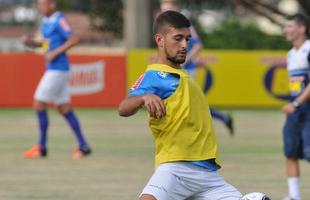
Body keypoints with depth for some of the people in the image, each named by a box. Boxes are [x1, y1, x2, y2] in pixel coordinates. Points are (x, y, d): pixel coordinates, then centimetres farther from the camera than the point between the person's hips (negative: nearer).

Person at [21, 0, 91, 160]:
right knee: (64, 109, 10)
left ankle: (42, 147, 0)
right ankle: (83, 146, 11)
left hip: (58, 68, -10)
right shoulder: (45, 21, 13)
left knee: (39, 104, -6)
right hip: (53, 69, 10)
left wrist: (55, 53, -21)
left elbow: (74, 39, -20)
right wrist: (32, 42, 6)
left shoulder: (59, 20, -14)